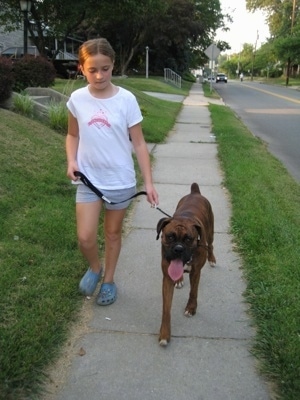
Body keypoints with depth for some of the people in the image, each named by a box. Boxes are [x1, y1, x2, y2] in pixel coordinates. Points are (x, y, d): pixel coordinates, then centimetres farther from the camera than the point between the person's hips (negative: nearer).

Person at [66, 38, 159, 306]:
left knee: (113, 233, 14)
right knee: (85, 237, -5)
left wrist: (149, 182, -10)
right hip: (88, 180, 1)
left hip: (120, 181, -1)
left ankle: (108, 280, 35)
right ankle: (95, 268, 28)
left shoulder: (126, 99, -11)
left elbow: (138, 143, -6)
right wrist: (71, 161, -9)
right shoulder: (77, 99, -5)